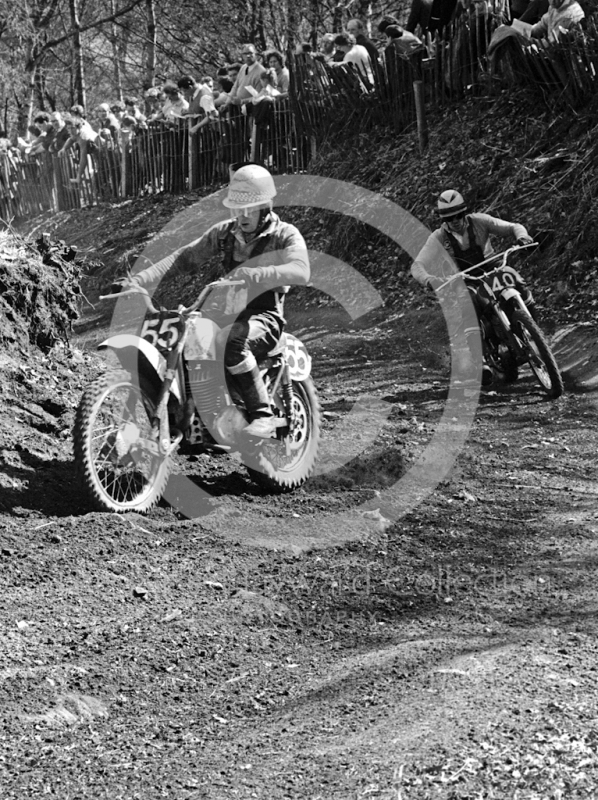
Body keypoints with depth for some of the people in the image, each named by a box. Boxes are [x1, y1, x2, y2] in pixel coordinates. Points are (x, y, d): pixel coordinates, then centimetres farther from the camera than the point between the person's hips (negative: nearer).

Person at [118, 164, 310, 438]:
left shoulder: (285, 235, -4)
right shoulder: (224, 232, 12)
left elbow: (300, 271, -24)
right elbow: (186, 256, 5)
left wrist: (253, 274, -40)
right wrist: (140, 278, -10)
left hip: (265, 315, -6)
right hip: (227, 311, 6)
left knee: (230, 340, -38)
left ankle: (262, 414, -31)